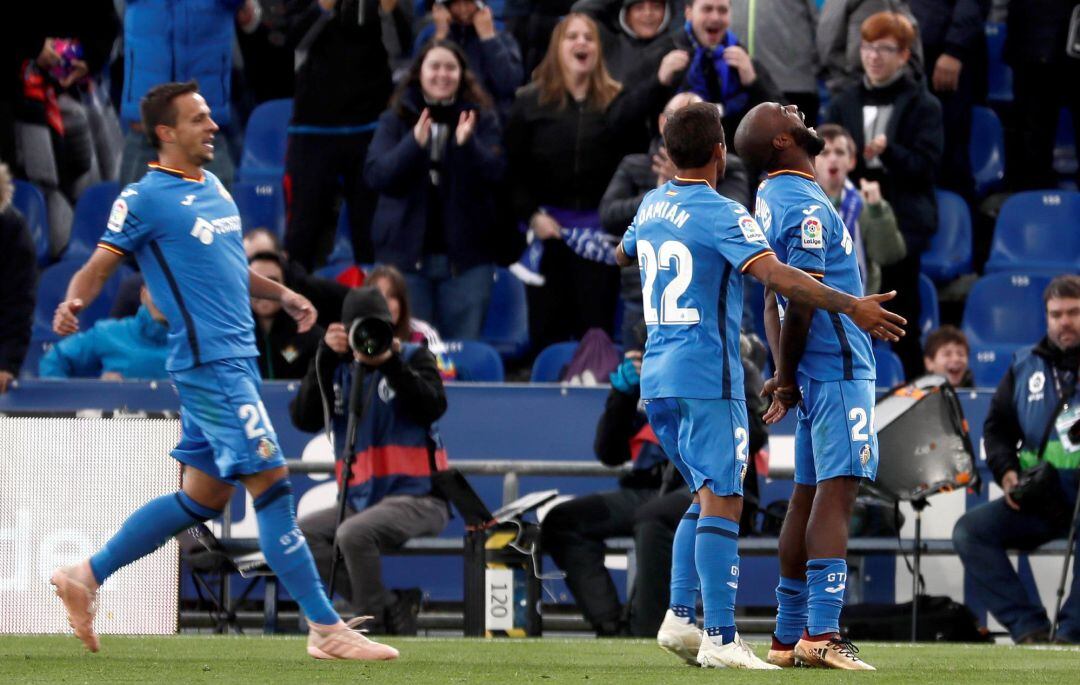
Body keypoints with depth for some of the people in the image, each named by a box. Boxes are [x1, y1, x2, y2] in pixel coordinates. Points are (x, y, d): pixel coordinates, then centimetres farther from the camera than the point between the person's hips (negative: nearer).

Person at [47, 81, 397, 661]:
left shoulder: (213, 188, 17)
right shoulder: (144, 198, -7)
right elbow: (97, 268, -9)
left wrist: (282, 295, 21)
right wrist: (72, 303, -29)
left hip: (237, 360, 9)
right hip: (209, 362, -9)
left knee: (203, 497, 12)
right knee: (272, 484, -11)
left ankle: (86, 576, 22)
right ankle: (325, 628, -9)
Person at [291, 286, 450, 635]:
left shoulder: (413, 358, 4)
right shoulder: (340, 371, 13)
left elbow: (432, 407, -14)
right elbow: (304, 419, -3)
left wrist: (391, 362, -22)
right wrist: (327, 358, -12)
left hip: (418, 497, -6)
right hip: (362, 499, 6)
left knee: (353, 534, -31)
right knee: (304, 532, -16)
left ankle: (377, 626, -17)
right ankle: (392, 607, -14)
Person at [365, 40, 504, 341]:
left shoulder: (481, 119, 6)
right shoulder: (396, 120, 6)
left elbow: (495, 172, -5)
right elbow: (375, 175, -5)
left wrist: (467, 143, -24)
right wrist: (414, 143, -21)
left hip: (466, 256, 0)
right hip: (406, 251, 0)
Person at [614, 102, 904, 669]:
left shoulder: (651, 206, 12)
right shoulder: (720, 215, -12)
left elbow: (622, 255, 33)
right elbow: (775, 275, -25)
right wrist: (852, 307, -28)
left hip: (657, 378, 8)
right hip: (707, 377, -8)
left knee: (708, 495, 17)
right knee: (722, 502, -10)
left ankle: (679, 617, 8)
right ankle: (720, 638, -17)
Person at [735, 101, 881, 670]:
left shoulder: (770, 197, 14)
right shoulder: (807, 207, -15)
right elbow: (801, 303, -16)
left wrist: (785, 375, 15)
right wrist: (786, 375, -3)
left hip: (809, 369, 9)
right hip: (837, 365, -9)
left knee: (808, 494, 12)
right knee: (837, 491, -13)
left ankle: (789, 635, 14)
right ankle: (822, 633, -21)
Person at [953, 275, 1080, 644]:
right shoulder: (1025, 366, 14)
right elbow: (997, 427, 19)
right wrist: (1007, 473, 1)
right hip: (1038, 501, 5)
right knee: (969, 530, -14)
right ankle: (1029, 628, -20)